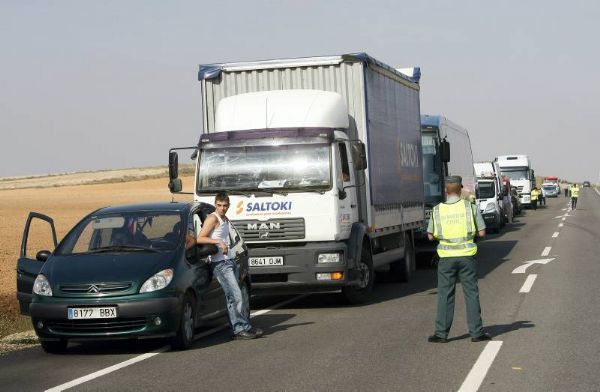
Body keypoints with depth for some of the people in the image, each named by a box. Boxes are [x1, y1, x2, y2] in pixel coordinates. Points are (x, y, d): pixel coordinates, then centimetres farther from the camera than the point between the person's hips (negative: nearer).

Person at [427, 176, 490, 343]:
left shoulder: (437, 210, -2)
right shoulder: (470, 207, -5)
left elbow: (431, 236, 4)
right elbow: (482, 233, -3)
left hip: (446, 257, 1)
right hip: (466, 256, -1)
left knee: (445, 295, 6)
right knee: (471, 294, 7)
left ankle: (441, 333, 7)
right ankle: (476, 332, 9)